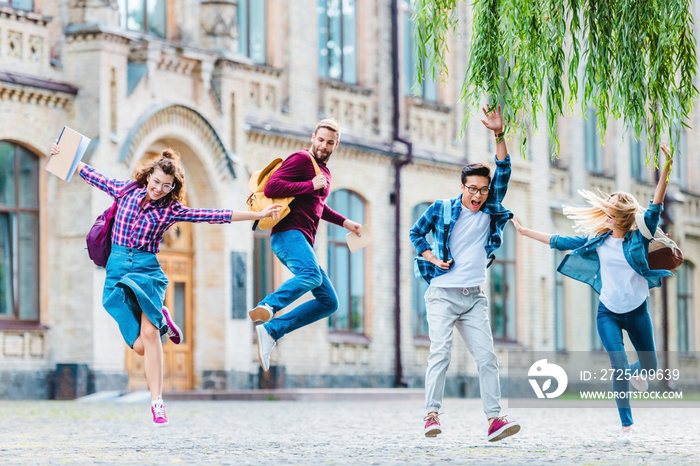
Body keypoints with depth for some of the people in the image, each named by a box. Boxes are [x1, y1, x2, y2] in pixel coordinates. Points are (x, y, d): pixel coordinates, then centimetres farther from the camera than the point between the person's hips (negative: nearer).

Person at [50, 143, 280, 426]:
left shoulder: (171, 210, 1)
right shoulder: (126, 192, 5)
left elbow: (215, 216, -2)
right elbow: (94, 177, 18)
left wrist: (258, 215, -7)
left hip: (147, 269, -1)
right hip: (117, 269, 1)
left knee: (149, 333, -23)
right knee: (140, 346, -12)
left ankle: (157, 403, -19)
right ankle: (160, 320, 23)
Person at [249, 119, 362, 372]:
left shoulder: (324, 171, 27)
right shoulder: (301, 159, -2)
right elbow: (271, 188, -15)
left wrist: (344, 222, 42)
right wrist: (311, 185, -13)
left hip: (303, 243, 9)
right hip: (289, 234, -9)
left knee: (329, 302, 2)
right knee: (312, 276, -38)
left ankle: (271, 331, -4)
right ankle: (266, 307, -53)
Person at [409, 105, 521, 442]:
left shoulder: (491, 211, 9)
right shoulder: (442, 209, 3)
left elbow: (503, 172, 0)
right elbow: (416, 232, 14)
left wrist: (499, 135, -10)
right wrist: (432, 258, -2)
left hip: (474, 298, 3)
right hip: (442, 294, -3)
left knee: (486, 357, -5)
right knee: (440, 353, -13)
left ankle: (494, 420, -8)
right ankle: (432, 415, -14)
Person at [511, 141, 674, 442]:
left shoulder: (639, 237, -6)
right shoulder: (598, 241, 0)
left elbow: (655, 207, -17)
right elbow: (561, 242, 7)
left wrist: (665, 170, -29)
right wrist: (525, 232, 9)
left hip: (637, 312, 0)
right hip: (608, 313, 0)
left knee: (650, 368, 11)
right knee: (619, 368, -12)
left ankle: (635, 374, 48)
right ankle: (626, 424, -2)